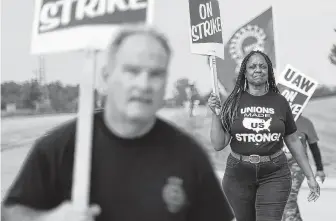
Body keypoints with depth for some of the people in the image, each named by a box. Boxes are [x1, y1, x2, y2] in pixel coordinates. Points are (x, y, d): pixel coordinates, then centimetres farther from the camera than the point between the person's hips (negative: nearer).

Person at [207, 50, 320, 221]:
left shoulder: (280, 101, -1)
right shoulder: (234, 102, -3)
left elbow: (293, 141, 8)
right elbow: (218, 145, -3)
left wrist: (310, 176, 9)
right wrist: (215, 113, -15)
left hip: (274, 175, -1)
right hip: (239, 175, 1)